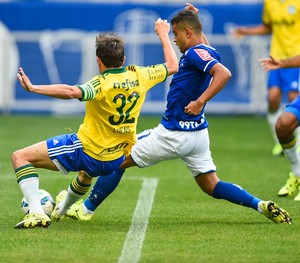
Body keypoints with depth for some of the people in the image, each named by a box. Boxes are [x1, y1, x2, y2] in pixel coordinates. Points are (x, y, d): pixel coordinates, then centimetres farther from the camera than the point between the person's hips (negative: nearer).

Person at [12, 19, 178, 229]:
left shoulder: (102, 84, -22)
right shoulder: (139, 76, -4)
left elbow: (72, 92, -42)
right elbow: (172, 66, 13)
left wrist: (33, 88, -44)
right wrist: (163, 34, 25)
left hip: (86, 151, -8)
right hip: (116, 161, 8)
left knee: (20, 157, -3)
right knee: (87, 172, 45)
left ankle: (37, 213, -17)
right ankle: (61, 210, 67)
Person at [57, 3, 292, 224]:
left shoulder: (195, 53, -19)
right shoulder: (207, 51, 8)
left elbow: (224, 73, -34)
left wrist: (200, 101, -36)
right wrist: (195, 19, 24)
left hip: (173, 135, -9)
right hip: (198, 134, 9)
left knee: (117, 160, 6)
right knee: (212, 187, 12)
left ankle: (86, 209, 14)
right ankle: (261, 205, -6)